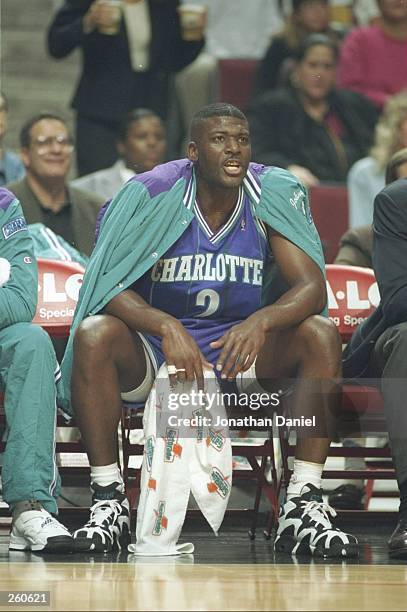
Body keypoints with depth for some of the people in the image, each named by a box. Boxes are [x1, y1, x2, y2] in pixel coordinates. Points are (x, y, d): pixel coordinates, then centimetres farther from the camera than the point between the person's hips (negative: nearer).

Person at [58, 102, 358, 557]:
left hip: (239, 347, 2)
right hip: (154, 350, -2)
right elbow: (111, 287, -17)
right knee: (93, 335, -32)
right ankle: (107, 501, -25)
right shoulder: (153, 195, -11)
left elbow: (312, 286, -13)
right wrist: (167, 328, -36)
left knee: (321, 335, -24)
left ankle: (303, 505, -27)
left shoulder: (274, 196, -5)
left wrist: (260, 322, -34)